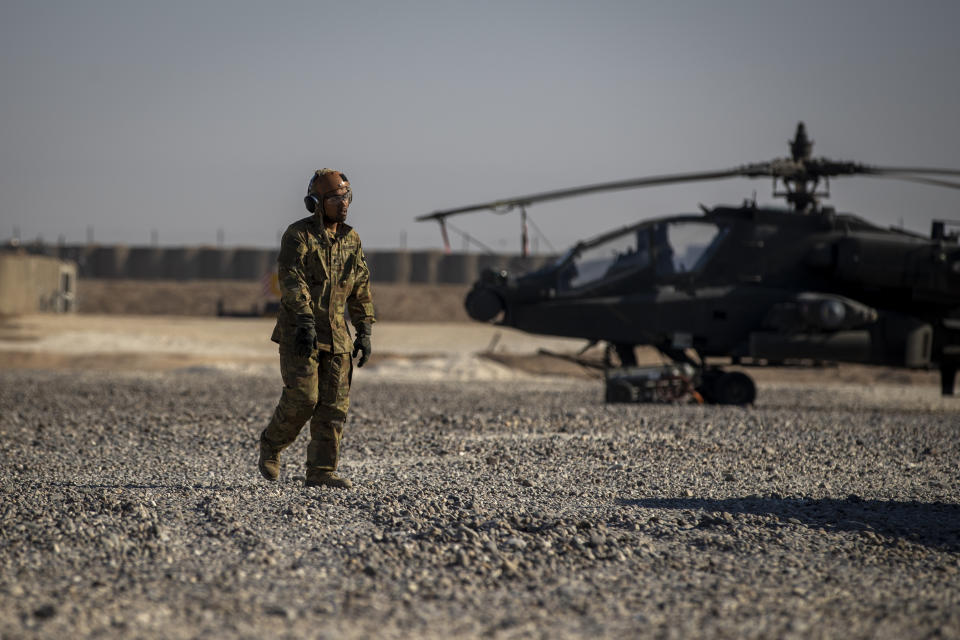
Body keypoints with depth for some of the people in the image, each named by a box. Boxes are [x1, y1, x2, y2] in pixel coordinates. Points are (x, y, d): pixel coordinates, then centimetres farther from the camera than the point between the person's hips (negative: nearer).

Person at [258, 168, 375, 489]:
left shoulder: (351, 239, 12)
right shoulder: (298, 234, -7)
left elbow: (361, 289, 15)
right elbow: (291, 279, -18)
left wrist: (364, 333, 9)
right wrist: (305, 322, -29)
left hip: (335, 333, 6)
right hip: (299, 330, -6)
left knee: (334, 404, -1)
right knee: (302, 397, -12)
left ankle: (321, 472, 2)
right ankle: (271, 445, 14)